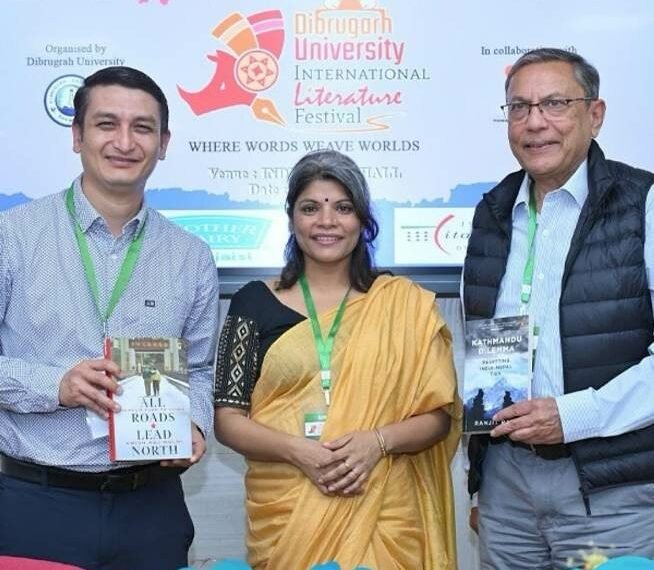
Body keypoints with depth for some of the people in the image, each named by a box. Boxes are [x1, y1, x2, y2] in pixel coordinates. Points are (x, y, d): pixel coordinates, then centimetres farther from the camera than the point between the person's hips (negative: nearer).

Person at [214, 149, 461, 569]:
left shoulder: (404, 304, 3)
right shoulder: (256, 302, 3)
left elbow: (439, 414, 3)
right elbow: (228, 418, 1)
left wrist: (379, 441, -15)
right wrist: (297, 450, -15)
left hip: (383, 515, 0)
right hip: (285, 515, 0)